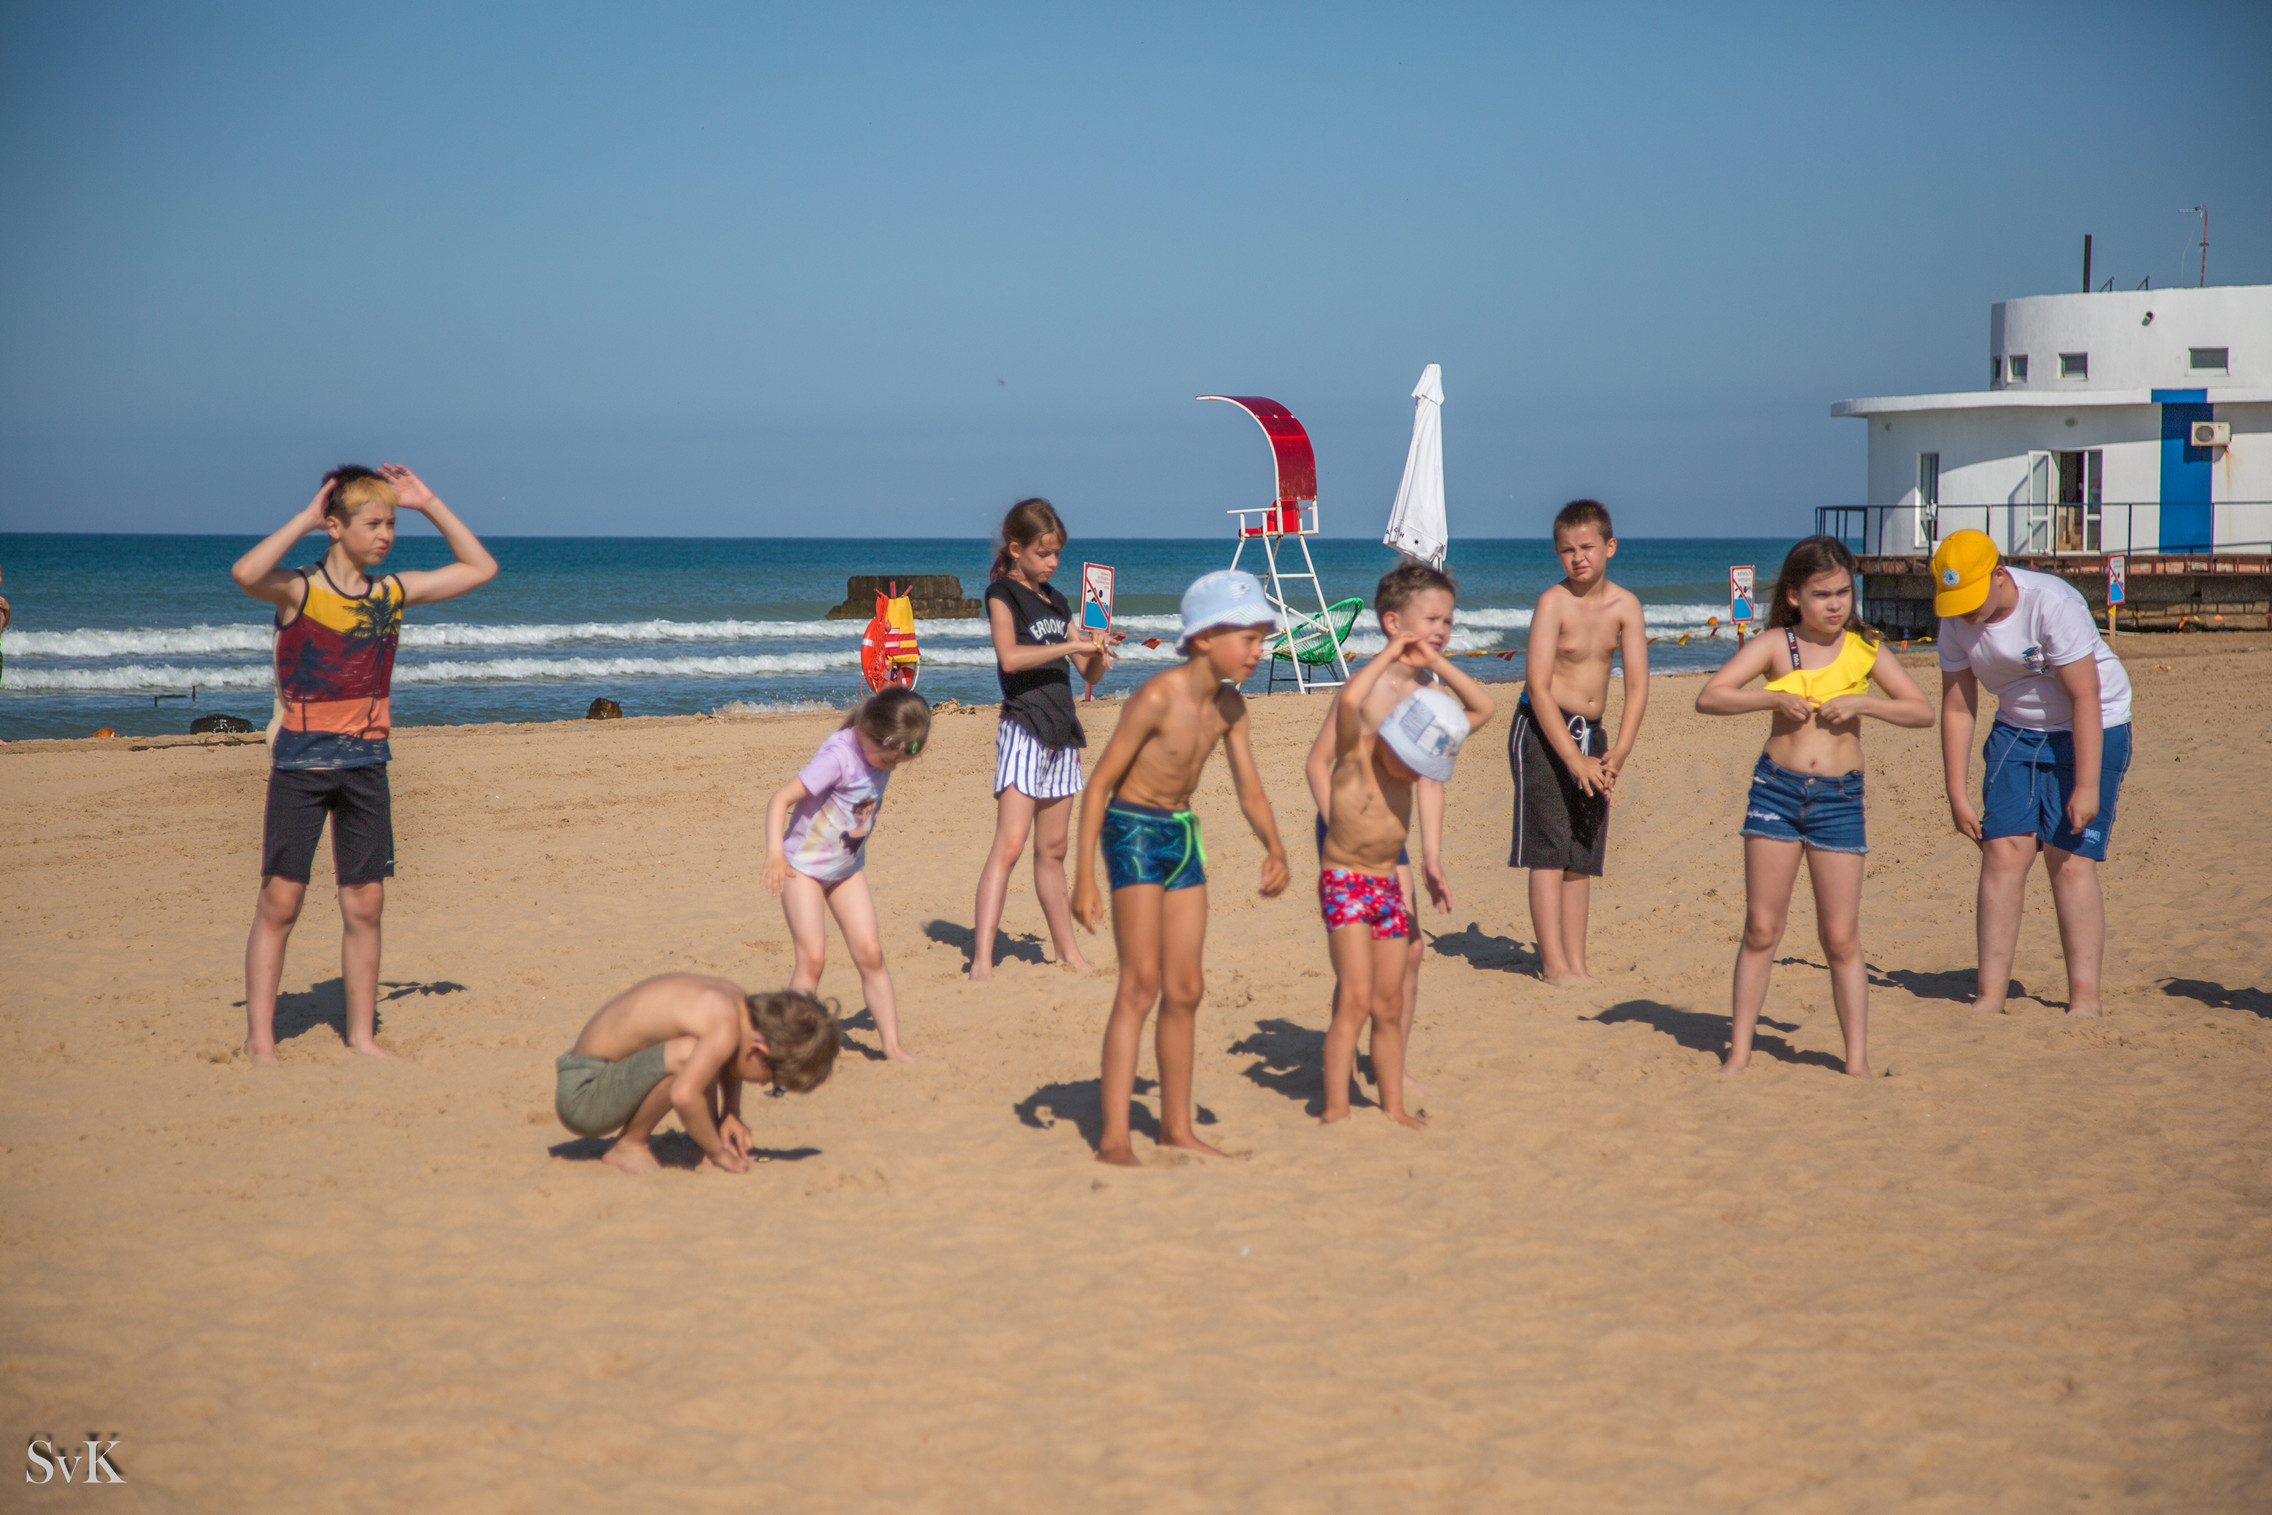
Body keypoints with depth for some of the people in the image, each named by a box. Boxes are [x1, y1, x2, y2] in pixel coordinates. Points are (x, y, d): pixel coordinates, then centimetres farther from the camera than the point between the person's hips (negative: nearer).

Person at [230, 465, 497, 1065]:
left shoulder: (393, 592, 8)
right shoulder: (299, 590, -7)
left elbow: (480, 569, 16)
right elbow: (246, 574, -30)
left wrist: (428, 504, 8)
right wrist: (306, 518, -20)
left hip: (366, 761, 5)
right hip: (301, 760, -4)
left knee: (365, 904, 7)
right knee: (280, 901, -3)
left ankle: (361, 1033, 17)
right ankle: (259, 1037, 3)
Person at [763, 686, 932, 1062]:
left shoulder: (882, 751, -6)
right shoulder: (837, 756, -27)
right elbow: (780, 798, -31)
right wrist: (775, 853, -40)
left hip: (848, 867, 6)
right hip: (803, 864, -6)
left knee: (870, 953, 0)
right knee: (812, 956, -13)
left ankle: (892, 1044, 5)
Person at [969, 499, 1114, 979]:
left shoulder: (1054, 600, 17)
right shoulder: (1002, 593, -2)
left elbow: (1088, 675, 20)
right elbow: (1010, 656, -20)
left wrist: (1097, 656, -1)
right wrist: (1071, 645, -19)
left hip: (1061, 732, 7)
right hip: (1023, 728, -7)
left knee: (1052, 849, 13)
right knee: (1009, 844, -15)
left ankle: (1068, 952, 20)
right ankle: (981, 959, -20)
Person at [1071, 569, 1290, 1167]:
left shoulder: (1229, 706, 1)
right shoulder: (1157, 698, -20)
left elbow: (1250, 788, 8)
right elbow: (1099, 784, -17)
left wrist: (1274, 848, -12)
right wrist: (1084, 878, -19)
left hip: (1183, 835, 8)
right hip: (1134, 831, -7)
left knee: (1185, 990, 10)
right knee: (1141, 983, -13)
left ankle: (1176, 1127, 21)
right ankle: (1114, 1138, -13)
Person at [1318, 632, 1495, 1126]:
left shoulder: (1413, 753, 3)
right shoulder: (1357, 748, -14)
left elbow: (1482, 708, 6)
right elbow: (1349, 700, -37)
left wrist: (1435, 663, -5)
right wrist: (1390, 654, -25)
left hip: (1389, 886, 7)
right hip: (1344, 882, -7)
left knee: (1389, 1006, 9)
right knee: (1357, 999, -15)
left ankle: (1393, 1106, 15)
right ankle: (1335, 1108, -14)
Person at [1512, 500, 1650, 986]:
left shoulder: (1624, 605, -2)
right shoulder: (1554, 603, -15)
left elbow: (1637, 685, -3)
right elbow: (1538, 687, -19)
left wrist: (1618, 752, -16)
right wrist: (1575, 759, -22)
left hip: (1591, 732, 5)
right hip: (1543, 729, -5)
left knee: (1583, 856, 6)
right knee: (1549, 850, -8)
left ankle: (1576, 962, 10)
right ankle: (1553, 964, -7)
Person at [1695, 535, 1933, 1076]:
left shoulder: (1866, 650, 5)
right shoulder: (1774, 645, 1)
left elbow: (1923, 710, 4)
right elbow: (1709, 697, -7)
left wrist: (1861, 704, -11)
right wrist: (1773, 697, -19)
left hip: (1839, 797, 0)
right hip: (1776, 788, 0)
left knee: (1842, 938, 2)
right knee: (1761, 929, 3)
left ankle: (1857, 1059, 8)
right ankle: (1739, 1048, 11)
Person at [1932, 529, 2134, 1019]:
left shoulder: (2052, 604, -27)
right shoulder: (1956, 621, -9)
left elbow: (2085, 697, -26)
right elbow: (1957, 708, -1)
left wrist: (2086, 786, -27)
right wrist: (1957, 796, -3)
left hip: (2091, 730, -5)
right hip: (2017, 731, 5)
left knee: (2069, 859, -12)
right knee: (2003, 849, -6)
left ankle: (2085, 998, -7)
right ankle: (1991, 995, -2)